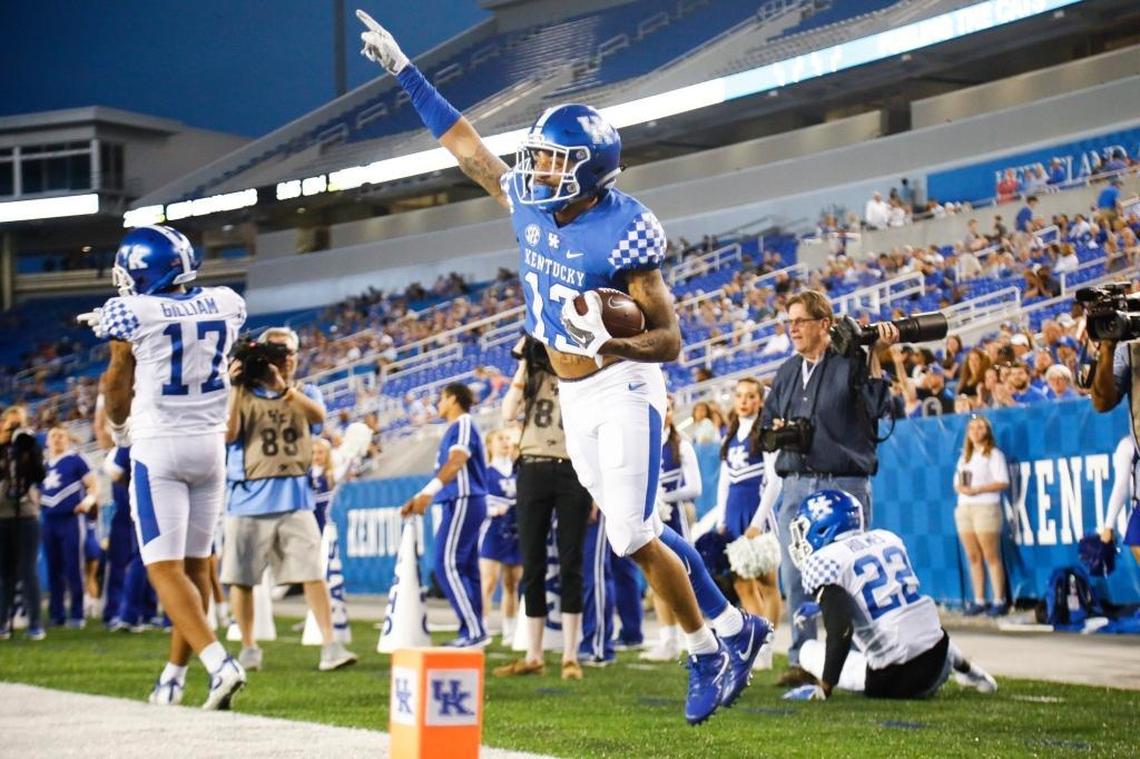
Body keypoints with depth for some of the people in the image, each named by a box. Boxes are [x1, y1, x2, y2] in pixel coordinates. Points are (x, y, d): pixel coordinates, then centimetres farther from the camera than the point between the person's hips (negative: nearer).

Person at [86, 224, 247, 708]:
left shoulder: (133, 314, -11)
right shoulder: (225, 305, 2)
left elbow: (118, 382, 4)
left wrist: (117, 427, 25)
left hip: (158, 448, -5)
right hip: (210, 445, 5)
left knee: (165, 569, -6)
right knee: (194, 563, 15)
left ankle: (219, 664, -23)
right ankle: (174, 674, 23)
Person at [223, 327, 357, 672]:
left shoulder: (305, 393, 10)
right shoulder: (244, 394, 6)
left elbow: (318, 415, -13)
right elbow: (228, 434, -9)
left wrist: (283, 388, -26)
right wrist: (237, 387, -15)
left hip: (294, 497, 1)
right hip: (249, 498, -1)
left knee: (313, 572, -8)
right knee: (241, 576, 3)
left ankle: (330, 646, -10)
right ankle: (248, 648, 15)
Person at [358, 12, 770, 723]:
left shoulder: (625, 231, -22)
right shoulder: (529, 201, -2)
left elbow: (670, 339, -19)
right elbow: (466, 144, 11)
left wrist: (609, 344, -39)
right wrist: (403, 70, 12)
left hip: (623, 389, -7)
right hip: (573, 398, 7)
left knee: (634, 537, -9)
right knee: (637, 532, 12)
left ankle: (710, 653, 9)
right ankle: (735, 626, 25)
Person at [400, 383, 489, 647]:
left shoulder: (463, 424, -8)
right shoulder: (454, 428, 21)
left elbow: (457, 460, -24)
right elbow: (445, 471, 27)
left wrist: (429, 491, -35)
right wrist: (419, 499, 26)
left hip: (463, 501, -10)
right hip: (461, 502, 10)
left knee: (446, 565, -14)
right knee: (465, 569, 8)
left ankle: (475, 630, -18)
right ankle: (472, 633, 9)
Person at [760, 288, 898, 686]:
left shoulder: (850, 363, -2)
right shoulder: (787, 372, 17)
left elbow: (877, 407, -16)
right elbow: (766, 422, 23)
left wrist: (875, 356, -19)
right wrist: (776, 430, 1)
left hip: (844, 484, -6)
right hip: (797, 485, 6)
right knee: (794, 575, 3)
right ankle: (801, 660, 10)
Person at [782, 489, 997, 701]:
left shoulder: (824, 562, -9)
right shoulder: (887, 539, 12)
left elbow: (841, 628, -20)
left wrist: (824, 689, -16)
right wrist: (825, 604, 37)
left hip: (889, 681, -7)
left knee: (809, 651, 11)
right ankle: (964, 668, 27)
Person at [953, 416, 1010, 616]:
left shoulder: (994, 454, 0)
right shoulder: (965, 456, 21)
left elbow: (1003, 483, -9)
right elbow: (957, 482, 20)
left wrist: (976, 489, -15)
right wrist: (960, 487, -4)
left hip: (986, 507, -6)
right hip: (964, 508, 6)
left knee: (991, 557, -8)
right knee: (973, 558, 4)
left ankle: (999, 601, -7)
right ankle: (979, 601, 6)